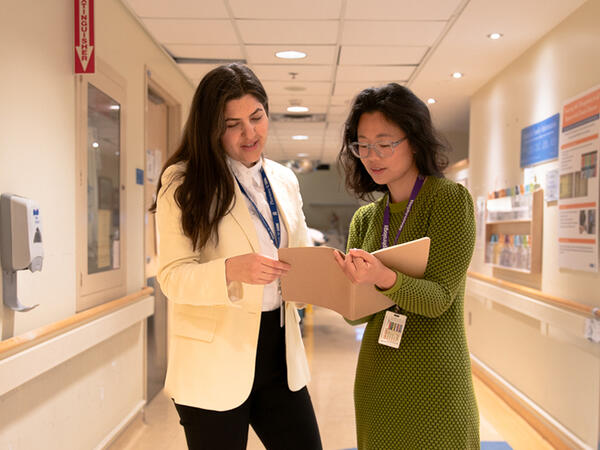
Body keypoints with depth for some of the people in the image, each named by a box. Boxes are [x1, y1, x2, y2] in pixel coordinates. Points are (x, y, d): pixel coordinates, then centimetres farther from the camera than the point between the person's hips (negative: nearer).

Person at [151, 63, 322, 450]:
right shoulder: (183, 183, -7)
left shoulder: (284, 180, 9)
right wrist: (231, 271, -30)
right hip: (215, 364, -4)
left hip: (279, 351, 5)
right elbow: (172, 276, -12)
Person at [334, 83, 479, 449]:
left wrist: (384, 279, -34)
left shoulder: (449, 198, -9)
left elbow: (440, 298, -16)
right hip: (375, 377, 5)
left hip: (433, 382, -5)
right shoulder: (365, 219, 6)